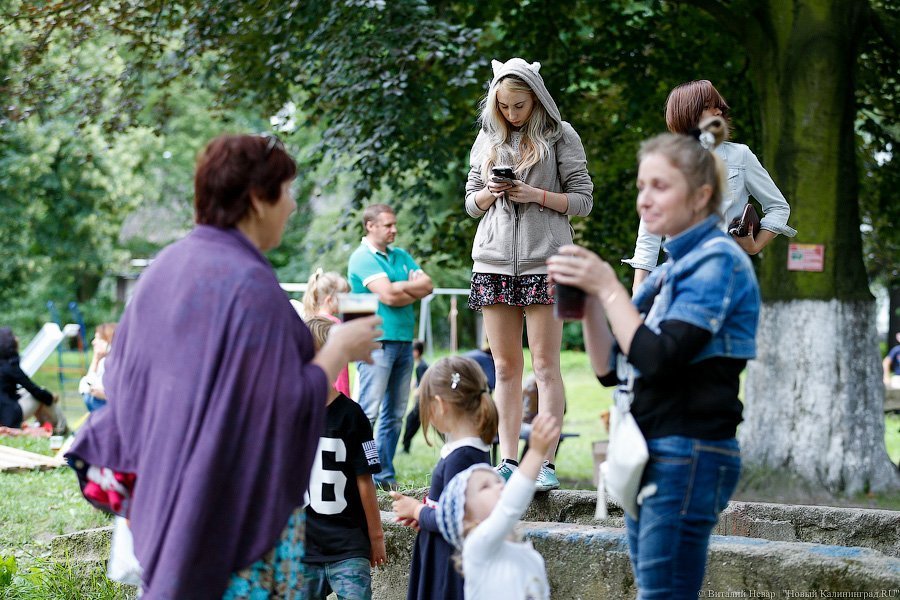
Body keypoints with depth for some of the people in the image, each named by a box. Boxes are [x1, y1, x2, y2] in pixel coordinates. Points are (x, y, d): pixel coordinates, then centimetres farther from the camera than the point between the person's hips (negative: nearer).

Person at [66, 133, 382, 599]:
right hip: (240, 507, -8)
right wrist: (338, 351, -6)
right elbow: (285, 405, -20)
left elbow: (122, 375, 10)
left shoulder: (166, 268, 5)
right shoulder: (251, 283, -20)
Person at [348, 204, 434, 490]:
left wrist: (400, 288, -6)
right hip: (378, 341, -8)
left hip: (403, 340, 8)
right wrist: (411, 288, 1)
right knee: (369, 411, -12)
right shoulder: (362, 258, -6)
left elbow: (427, 285, 8)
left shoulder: (401, 256, 18)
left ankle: (385, 474, 12)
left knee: (395, 413, 7)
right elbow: (387, 295, -15)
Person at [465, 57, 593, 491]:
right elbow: (471, 203, 17)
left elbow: (583, 201, 1)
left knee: (545, 365, -6)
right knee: (505, 366, 5)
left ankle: (546, 463, -6)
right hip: (494, 261, 4)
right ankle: (507, 461, 7)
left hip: (544, 262, -4)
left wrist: (537, 195, -13)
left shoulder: (560, 137, 3)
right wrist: (490, 194, -4)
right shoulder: (487, 138, 14)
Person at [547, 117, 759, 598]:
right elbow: (610, 368, 15)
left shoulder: (718, 261, -10)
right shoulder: (671, 267, 17)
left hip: (688, 458, -9)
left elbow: (659, 360, -20)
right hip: (651, 458, 9)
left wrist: (607, 287, -12)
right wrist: (587, 299, 1)